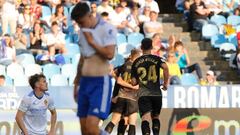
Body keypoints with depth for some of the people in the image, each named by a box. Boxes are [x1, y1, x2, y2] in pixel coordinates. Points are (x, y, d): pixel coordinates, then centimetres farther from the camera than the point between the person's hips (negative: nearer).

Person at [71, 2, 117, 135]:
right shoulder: (83, 31, 13)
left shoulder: (107, 29, -11)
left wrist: (92, 42, -12)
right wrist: (76, 83, 24)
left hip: (100, 82, -8)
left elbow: (109, 54, -22)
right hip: (85, 81, 8)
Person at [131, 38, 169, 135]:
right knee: (156, 117, 21)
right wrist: (165, 83, -4)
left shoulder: (136, 62, 9)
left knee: (145, 119, -13)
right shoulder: (157, 59, 5)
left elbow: (134, 82, 6)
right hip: (156, 94, 1)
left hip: (143, 94, -1)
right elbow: (165, 67, -17)